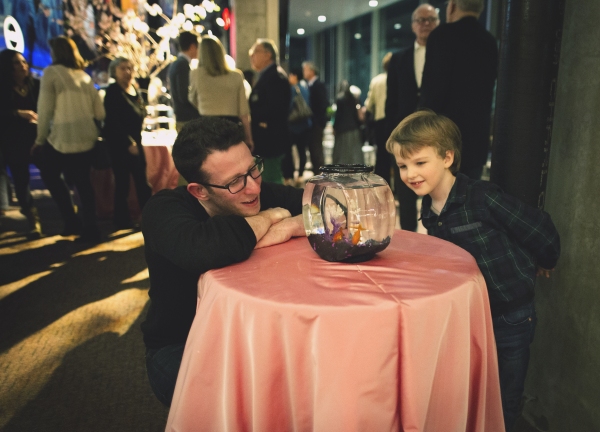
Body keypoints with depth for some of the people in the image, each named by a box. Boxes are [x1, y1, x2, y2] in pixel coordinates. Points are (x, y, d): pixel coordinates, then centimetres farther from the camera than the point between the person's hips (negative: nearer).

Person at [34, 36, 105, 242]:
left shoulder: (52, 72, -3)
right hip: (86, 137, 5)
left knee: (50, 174, 17)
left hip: (63, 138, -5)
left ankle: (72, 222, 15)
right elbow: (100, 112, 12)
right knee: (83, 182, 13)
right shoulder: (84, 75, 14)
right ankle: (91, 229, 13)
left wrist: (40, 139, 2)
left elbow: (45, 109, -6)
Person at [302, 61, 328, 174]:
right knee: (313, 148, 10)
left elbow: (323, 104, -14)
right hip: (311, 123, 8)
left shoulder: (319, 85, -9)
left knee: (317, 149, -6)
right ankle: (317, 173, 17)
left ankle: (320, 174, 0)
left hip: (316, 123, -8)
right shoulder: (310, 85, 13)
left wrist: (320, 121, -17)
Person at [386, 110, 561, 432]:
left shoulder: (482, 198, -24)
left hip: (510, 317, -6)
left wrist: (544, 262, 1)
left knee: (503, 404, 11)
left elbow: (539, 229, -15)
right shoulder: (429, 212, -2)